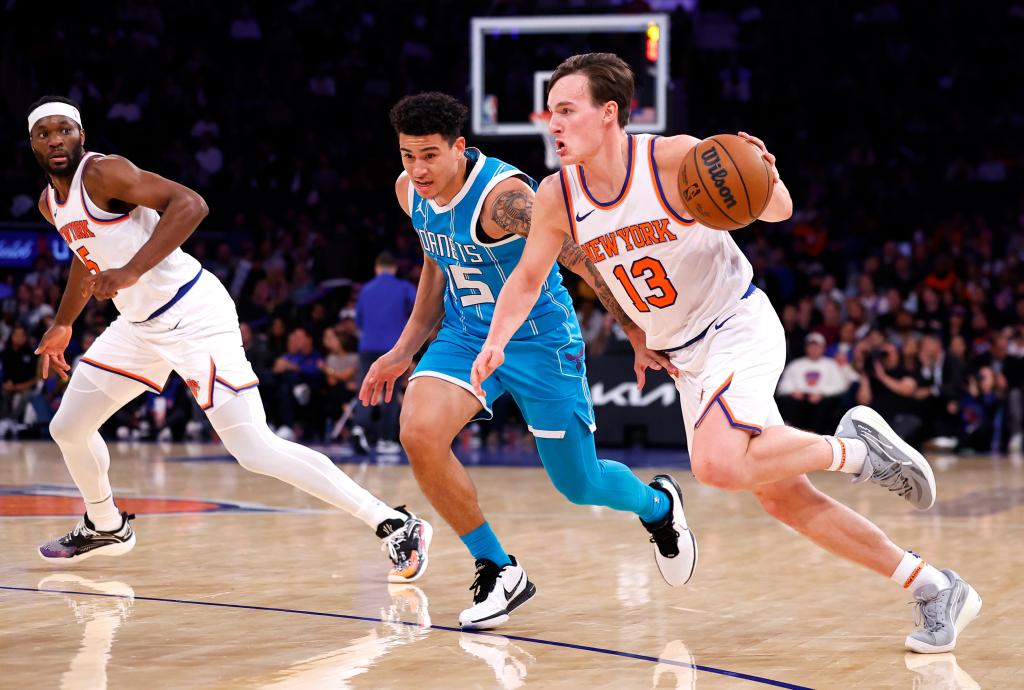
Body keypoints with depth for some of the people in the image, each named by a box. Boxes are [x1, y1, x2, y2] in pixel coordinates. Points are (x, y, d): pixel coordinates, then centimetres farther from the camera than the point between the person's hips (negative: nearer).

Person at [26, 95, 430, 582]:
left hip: (192, 316, -9)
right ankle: (105, 527, 43)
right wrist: (62, 325, 38)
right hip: (139, 324, 9)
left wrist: (131, 272, -34)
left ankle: (395, 527, -17)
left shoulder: (103, 173, -16)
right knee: (68, 427, 16)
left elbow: (189, 204, -28)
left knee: (256, 452, -18)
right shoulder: (51, 203, 11)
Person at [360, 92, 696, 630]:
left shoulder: (503, 196, -29)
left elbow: (587, 262, -28)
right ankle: (499, 572, -6)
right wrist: (403, 352, 12)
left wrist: (643, 339, -28)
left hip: (540, 340, -5)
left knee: (580, 486, 5)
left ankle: (658, 505, 44)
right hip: (466, 336, 5)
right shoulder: (409, 192, -5)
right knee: (419, 435, -23)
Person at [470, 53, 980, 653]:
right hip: (686, 357, 6)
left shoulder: (675, 158, -19)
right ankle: (936, 591, 14)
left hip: (739, 327, -6)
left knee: (718, 464, -31)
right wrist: (497, 342, -8)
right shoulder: (557, 197, -5)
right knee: (781, 496, 5)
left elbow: (778, 211, -9)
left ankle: (854, 447, -6)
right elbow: (528, 279, 9)